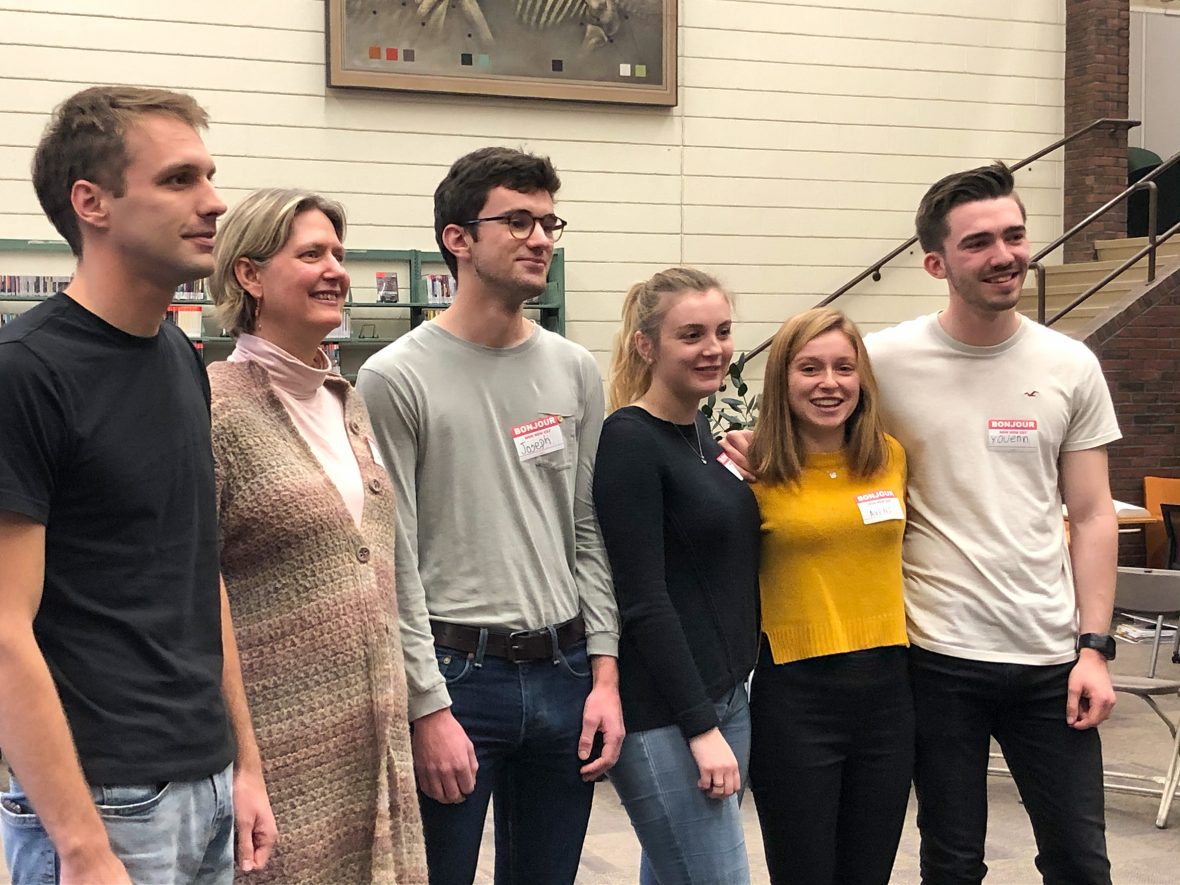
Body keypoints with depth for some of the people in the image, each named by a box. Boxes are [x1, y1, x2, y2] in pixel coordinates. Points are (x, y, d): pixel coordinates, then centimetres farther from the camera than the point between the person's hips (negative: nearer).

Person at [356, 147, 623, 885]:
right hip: (457, 674, -5)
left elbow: (591, 537, 10)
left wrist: (604, 675, 3)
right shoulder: (397, 378, -7)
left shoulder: (576, 372, 8)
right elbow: (394, 565, -9)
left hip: (563, 673, 5)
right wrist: (430, 710, -12)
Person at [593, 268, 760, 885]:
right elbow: (642, 599, -18)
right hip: (664, 714, -8)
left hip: (726, 695, 8)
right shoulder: (628, 440, -13)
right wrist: (701, 728, -19)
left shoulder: (705, 432, 11)